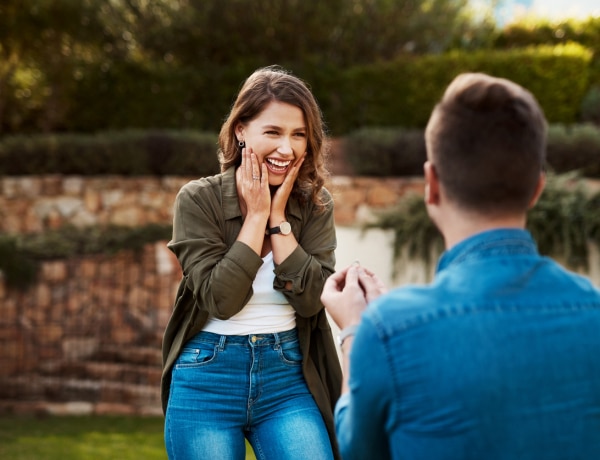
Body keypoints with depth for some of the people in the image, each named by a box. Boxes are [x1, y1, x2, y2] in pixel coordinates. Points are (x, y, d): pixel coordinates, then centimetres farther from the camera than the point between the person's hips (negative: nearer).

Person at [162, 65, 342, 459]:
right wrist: (256, 215, -14)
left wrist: (278, 216, -11)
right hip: (208, 378, -1)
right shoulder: (199, 200, -7)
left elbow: (310, 300, -10)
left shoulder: (316, 206, 1)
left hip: (288, 378, 2)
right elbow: (221, 299, -16)